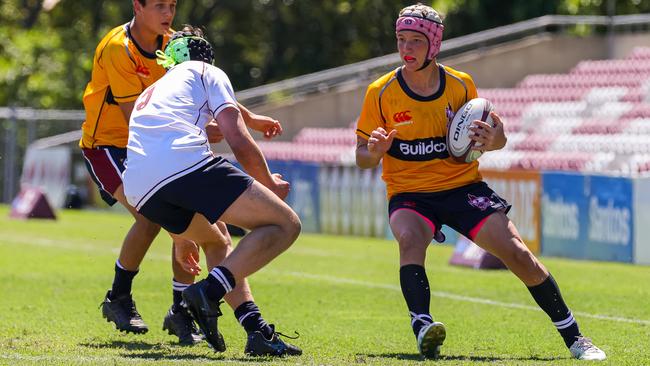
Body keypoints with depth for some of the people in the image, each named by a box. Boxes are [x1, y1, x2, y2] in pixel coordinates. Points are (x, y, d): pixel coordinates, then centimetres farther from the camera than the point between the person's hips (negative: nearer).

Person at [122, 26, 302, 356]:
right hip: (186, 162, -7)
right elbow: (238, 141, 7)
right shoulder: (206, 72, 22)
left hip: (140, 192, 7)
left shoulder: (149, 93, 40)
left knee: (215, 241, 32)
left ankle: (258, 332, 13)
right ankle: (209, 292, -21)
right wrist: (271, 185, 22)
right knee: (285, 225, -1)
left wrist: (182, 238, 53)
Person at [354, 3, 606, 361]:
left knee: (517, 253, -11)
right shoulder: (381, 92, -5)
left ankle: (574, 337, 1)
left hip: (463, 186, 1)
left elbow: (486, 136, 8)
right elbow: (362, 157, -1)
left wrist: (494, 140, -16)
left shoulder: (461, 85, -1)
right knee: (410, 239, -35)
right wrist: (373, 151, -25)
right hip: (409, 194, -1)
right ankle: (422, 327, -48)